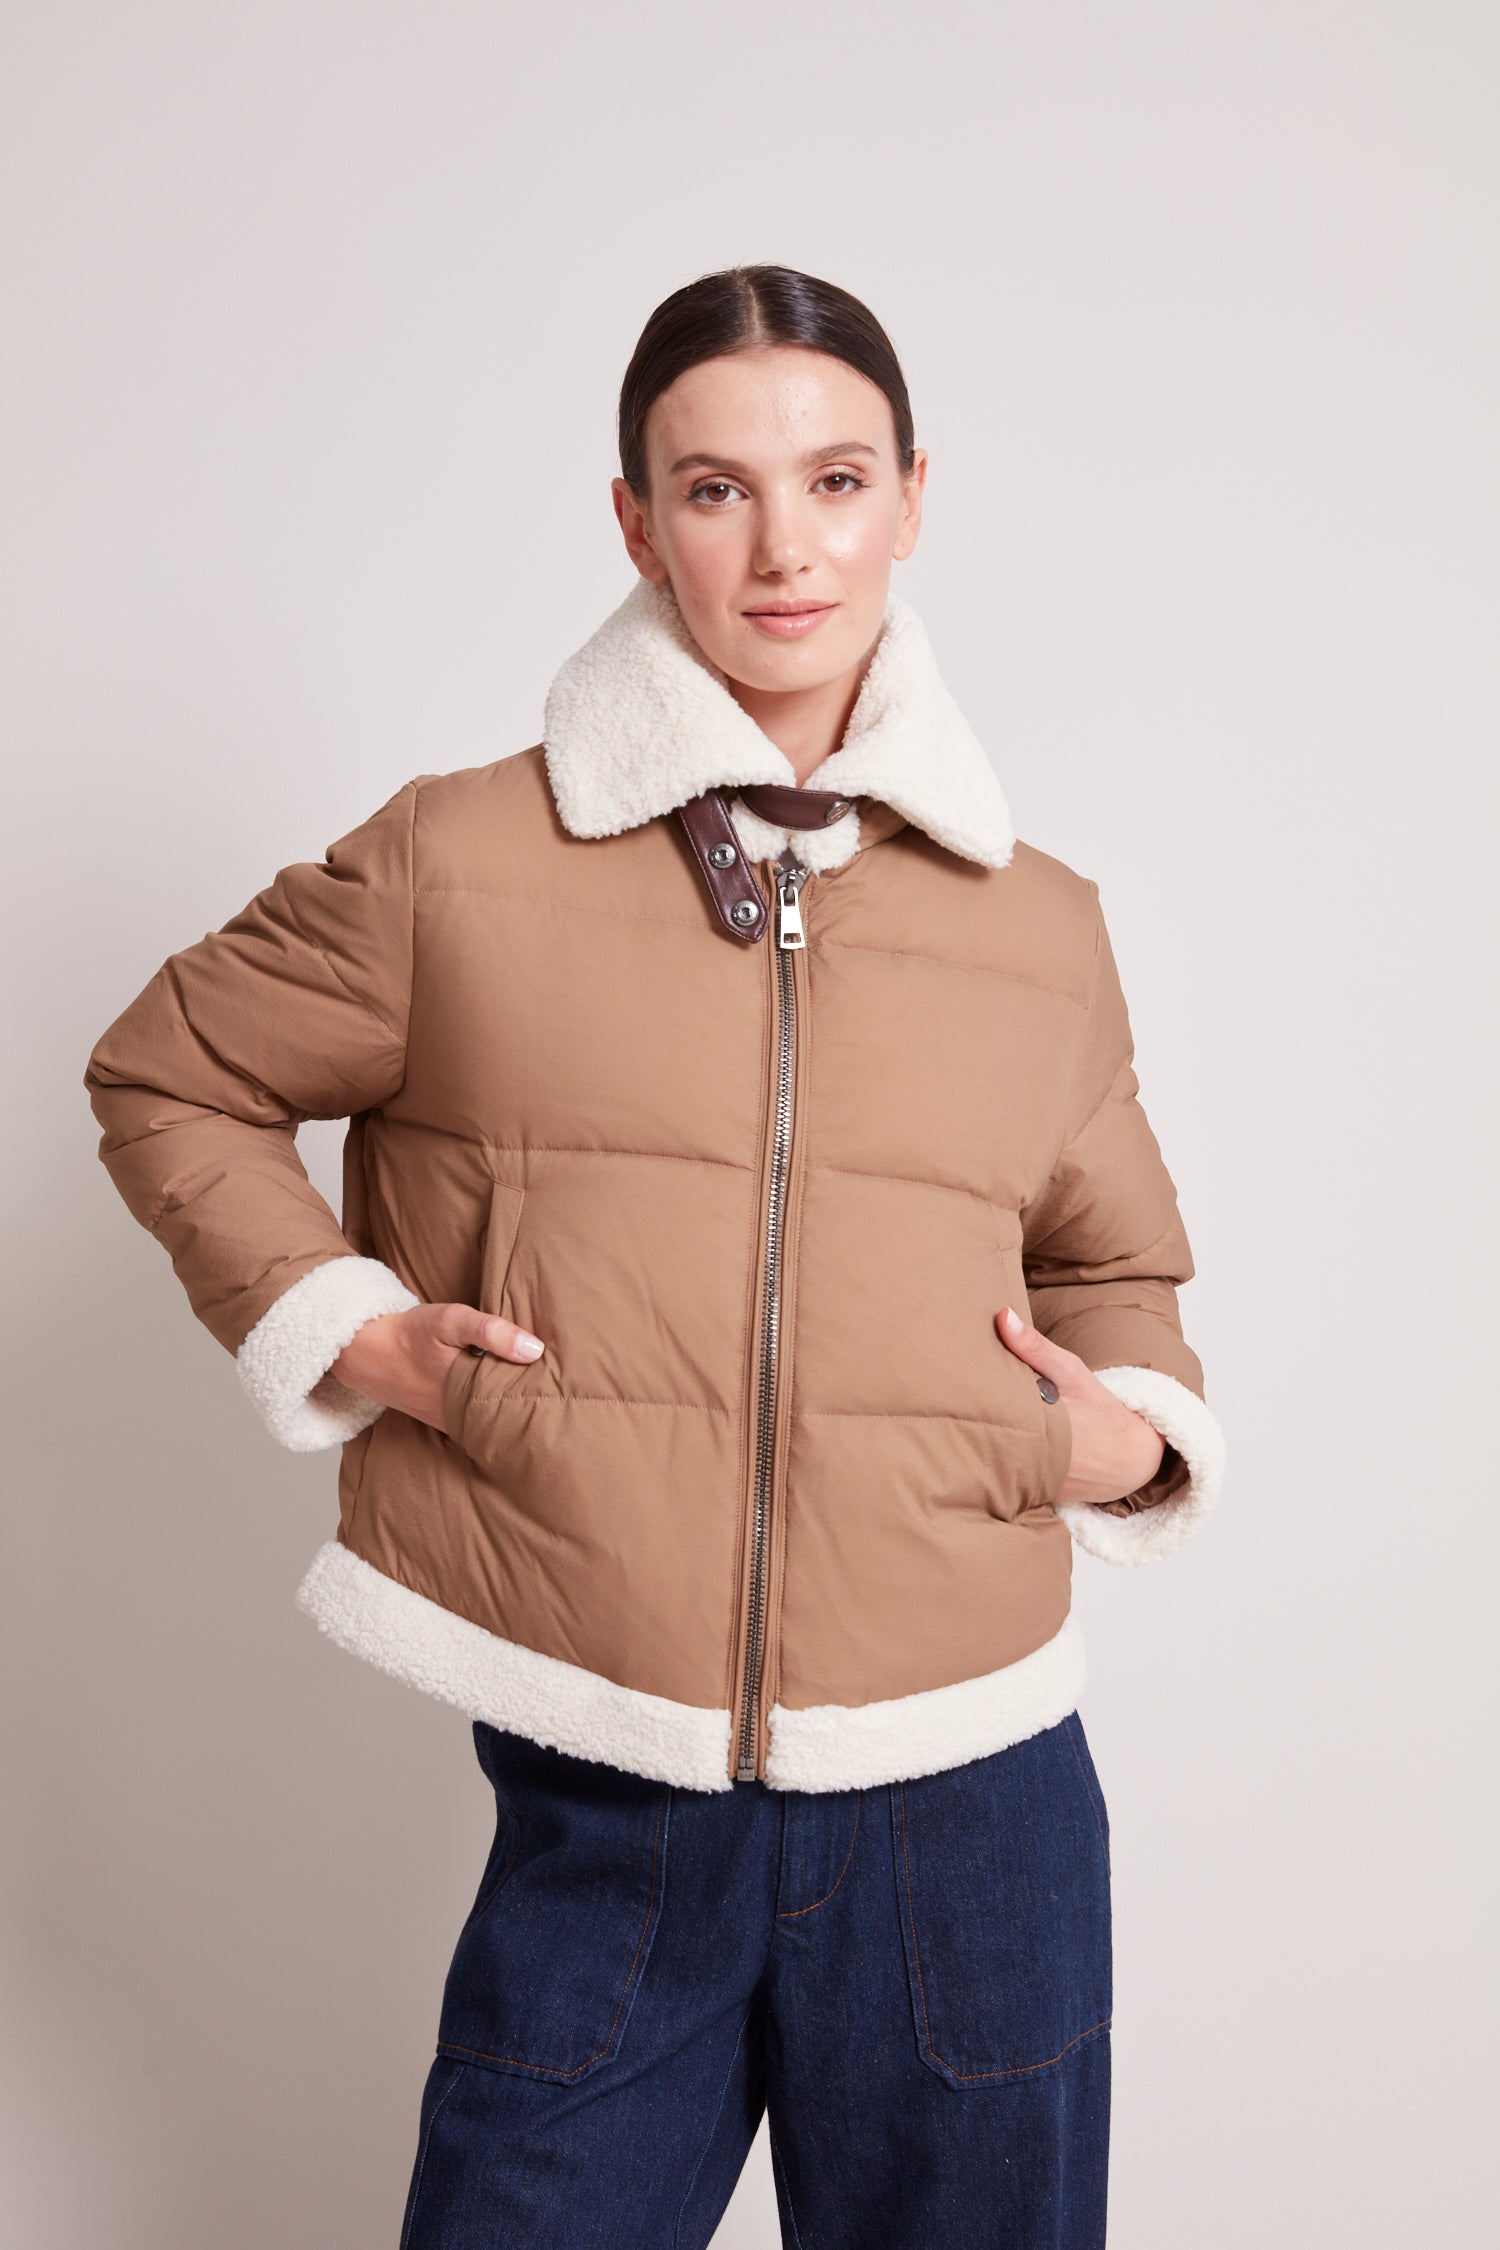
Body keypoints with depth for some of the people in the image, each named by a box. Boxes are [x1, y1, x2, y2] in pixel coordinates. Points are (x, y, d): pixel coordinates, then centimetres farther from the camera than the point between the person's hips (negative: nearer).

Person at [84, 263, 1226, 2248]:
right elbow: (168, 1079, 9)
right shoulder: (460, 865, -3)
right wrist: (338, 1328, -4)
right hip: (597, 1817, -2)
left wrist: (1136, 1430, 0)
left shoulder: (1045, 928, 5)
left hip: (966, 1814, 2)